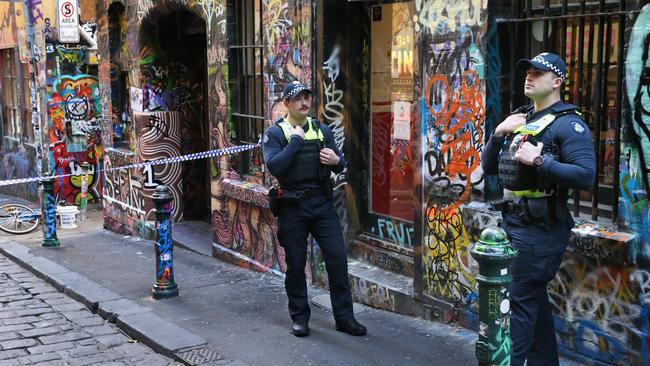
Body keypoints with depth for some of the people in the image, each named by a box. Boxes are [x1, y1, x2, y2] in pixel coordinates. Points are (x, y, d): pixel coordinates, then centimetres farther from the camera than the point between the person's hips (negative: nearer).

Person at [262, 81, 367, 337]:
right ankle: (300, 317, 22)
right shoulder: (275, 133, -3)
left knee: (337, 257, -1)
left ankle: (344, 316, 10)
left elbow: (340, 165, 14)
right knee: (295, 265, 6)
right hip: (292, 207, -3)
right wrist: (296, 140, -17)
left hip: (322, 203, 3)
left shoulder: (322, 130, 9)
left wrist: (336, 160, -9)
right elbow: (274, 166, -20)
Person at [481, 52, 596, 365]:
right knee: (534, 297, 17)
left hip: (540, 228, -8)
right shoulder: (520, 119, 15)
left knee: (518, 300, -7)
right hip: (513, 222, 8)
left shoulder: (568, 123, -11)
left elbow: (586, 176, -23)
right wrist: (498, 133, -1)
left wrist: (539, 160, -25)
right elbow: (489, 167, 14)